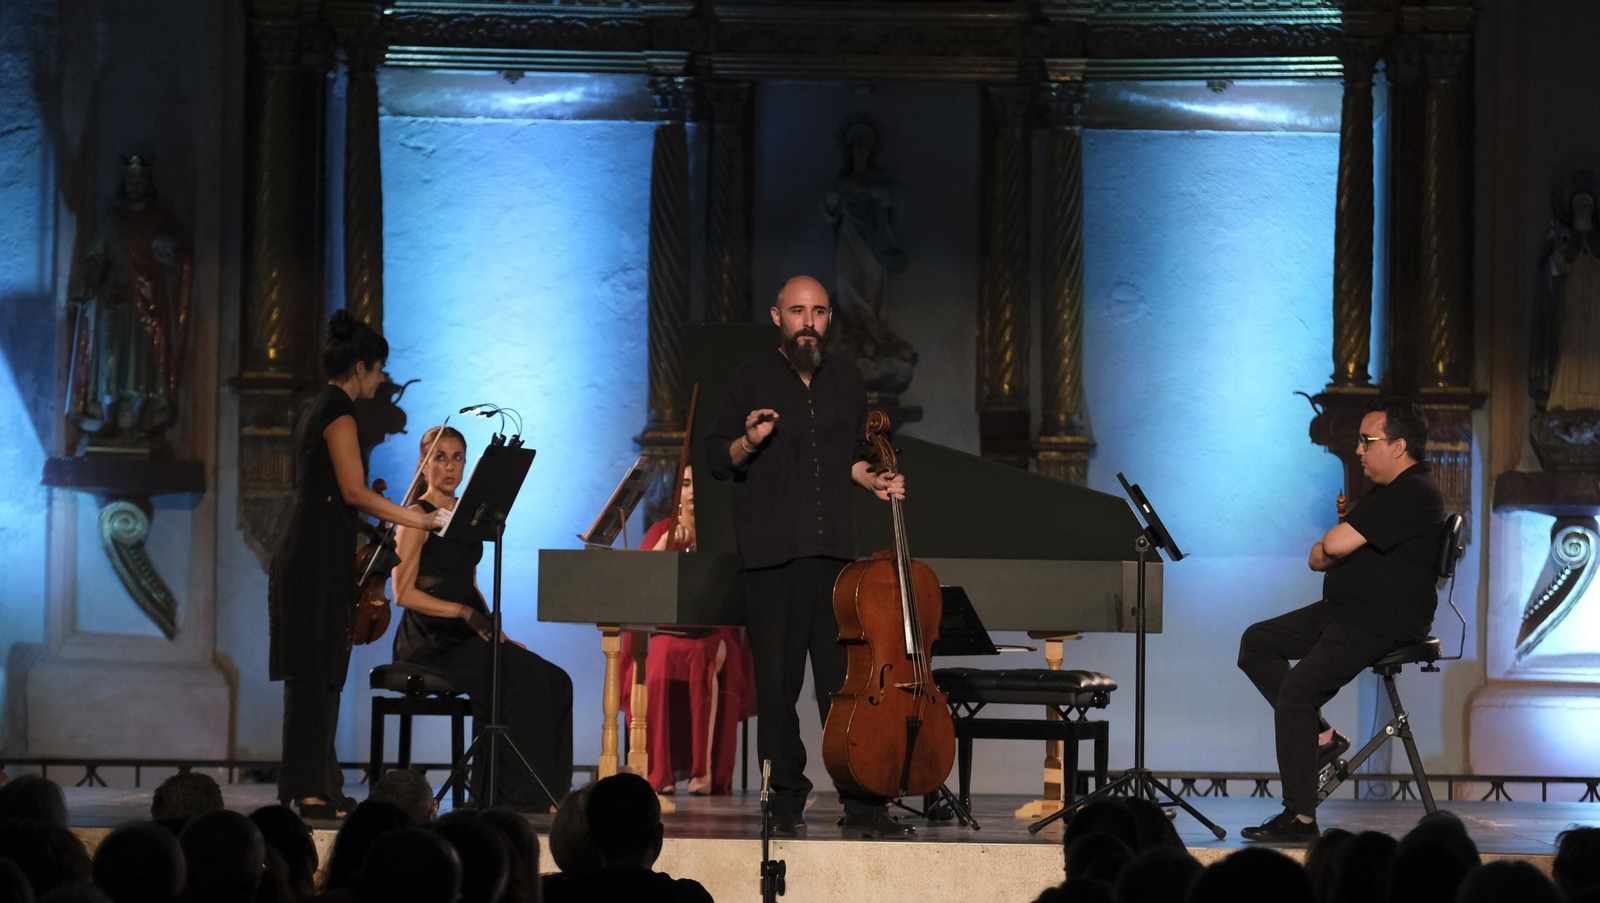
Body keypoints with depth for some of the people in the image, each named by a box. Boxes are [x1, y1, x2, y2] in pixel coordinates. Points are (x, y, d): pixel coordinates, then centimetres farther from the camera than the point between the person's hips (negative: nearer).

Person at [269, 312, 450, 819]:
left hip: (309, 554, 10)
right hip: (320, 561, -10)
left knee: (318, 675, 10)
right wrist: (419, 520, -16)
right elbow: (354, 491, -19)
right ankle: (310, 791, -10)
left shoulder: (317, 411, 18)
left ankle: (316, 787, 11)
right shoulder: (338, 414, -11)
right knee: (316, 673, -9)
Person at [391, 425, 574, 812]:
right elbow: (404, 593, -12)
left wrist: (492, 627, 5)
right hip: (430, 641, -7)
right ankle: (520, 794, -23)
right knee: (524, 677, -28)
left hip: (464, 636, 7)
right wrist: (466, 613, -18)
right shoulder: (418, 517, -4)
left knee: (555, 683, -14)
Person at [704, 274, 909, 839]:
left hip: (835, 548, 3)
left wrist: (873, 480, 8)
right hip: (771, 555, -3)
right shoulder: (754, 379, 4)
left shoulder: (846, 380, 15)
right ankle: (787, 802, 6)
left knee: (847, 678, -1)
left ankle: (863, 805, 0)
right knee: (777, 682, -1)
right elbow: (716, 459, 6)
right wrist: (748, 442, -14)